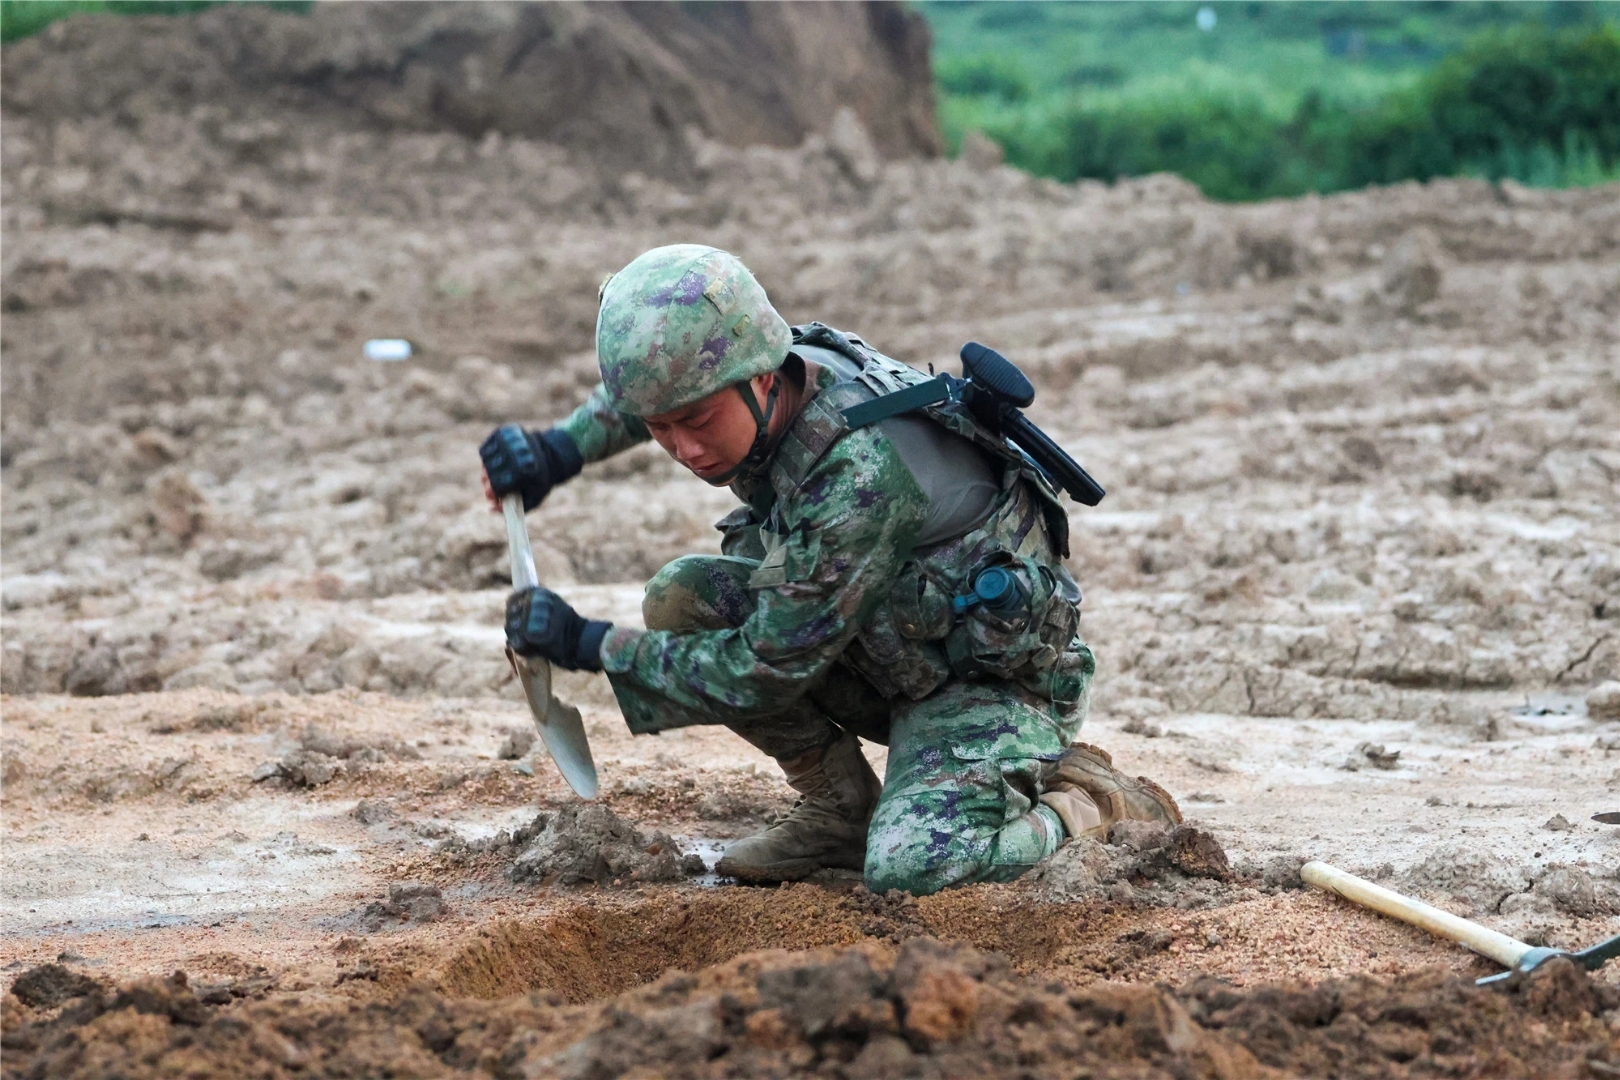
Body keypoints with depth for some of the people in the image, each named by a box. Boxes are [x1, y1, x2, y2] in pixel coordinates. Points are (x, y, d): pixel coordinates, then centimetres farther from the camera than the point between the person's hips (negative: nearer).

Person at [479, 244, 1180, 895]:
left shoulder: (861, 471, -35)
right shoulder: (755, 388, -11)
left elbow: (766, 671, -27)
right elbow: (661, 383, 17)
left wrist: (591, 646, -19)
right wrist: (561, 449, 0)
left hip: (992, 679, -8)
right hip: (891, 657, 8)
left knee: (907, 869, -32)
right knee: (682, 599, -9)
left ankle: (1080, 803, -2)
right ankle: (840, 808, 4)